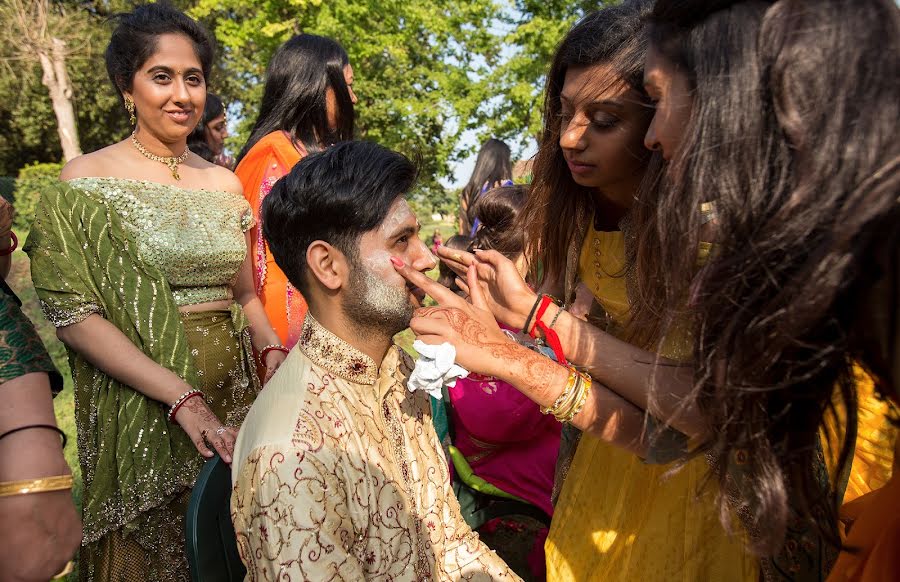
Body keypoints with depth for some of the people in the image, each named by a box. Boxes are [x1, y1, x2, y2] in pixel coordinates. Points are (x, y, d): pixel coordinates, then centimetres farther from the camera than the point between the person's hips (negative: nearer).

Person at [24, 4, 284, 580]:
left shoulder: (224, 182, 7)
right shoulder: (86, 180, -6)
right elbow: (72, 313, -12)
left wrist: (274, 351, -8)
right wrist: (182, 397, -23)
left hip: (236, 395, 4)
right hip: (141, 412, -4)